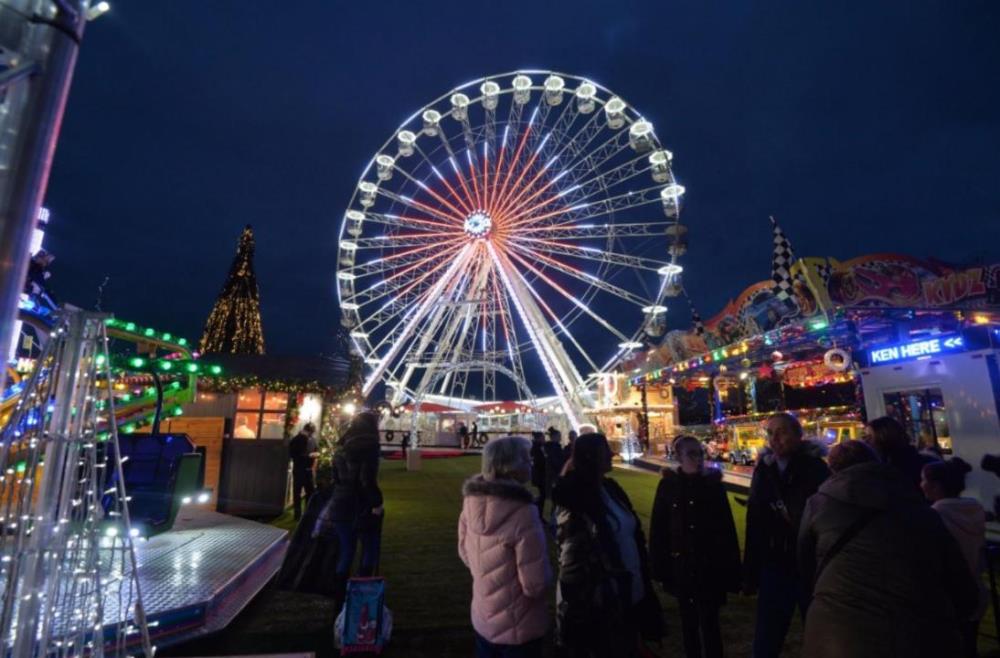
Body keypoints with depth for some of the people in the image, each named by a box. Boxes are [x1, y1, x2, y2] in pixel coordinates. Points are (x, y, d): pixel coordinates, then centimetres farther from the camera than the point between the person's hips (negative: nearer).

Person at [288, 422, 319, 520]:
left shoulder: (312, 439, 7)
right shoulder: (296, 440, -9)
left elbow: (316, 450, 18)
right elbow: (293, 455, -16)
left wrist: (316, 454, -6)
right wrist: (308, 456, -20)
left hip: (309, 469, 5)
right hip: (299, 469, -5)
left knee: (311, 491, 11)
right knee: (297, 492, 2)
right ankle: (298, 514, 12)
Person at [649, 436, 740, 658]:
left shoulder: (713, 483, -4)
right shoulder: (668, 485, -6)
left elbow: (727, 527, -3)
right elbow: (658, 529, -3)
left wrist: (731, 569, -4)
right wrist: (660, 566, -4)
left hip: (710, 565, -1)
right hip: (681, 566, 1)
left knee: (709, 622, 2)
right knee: (689, 622, 15)